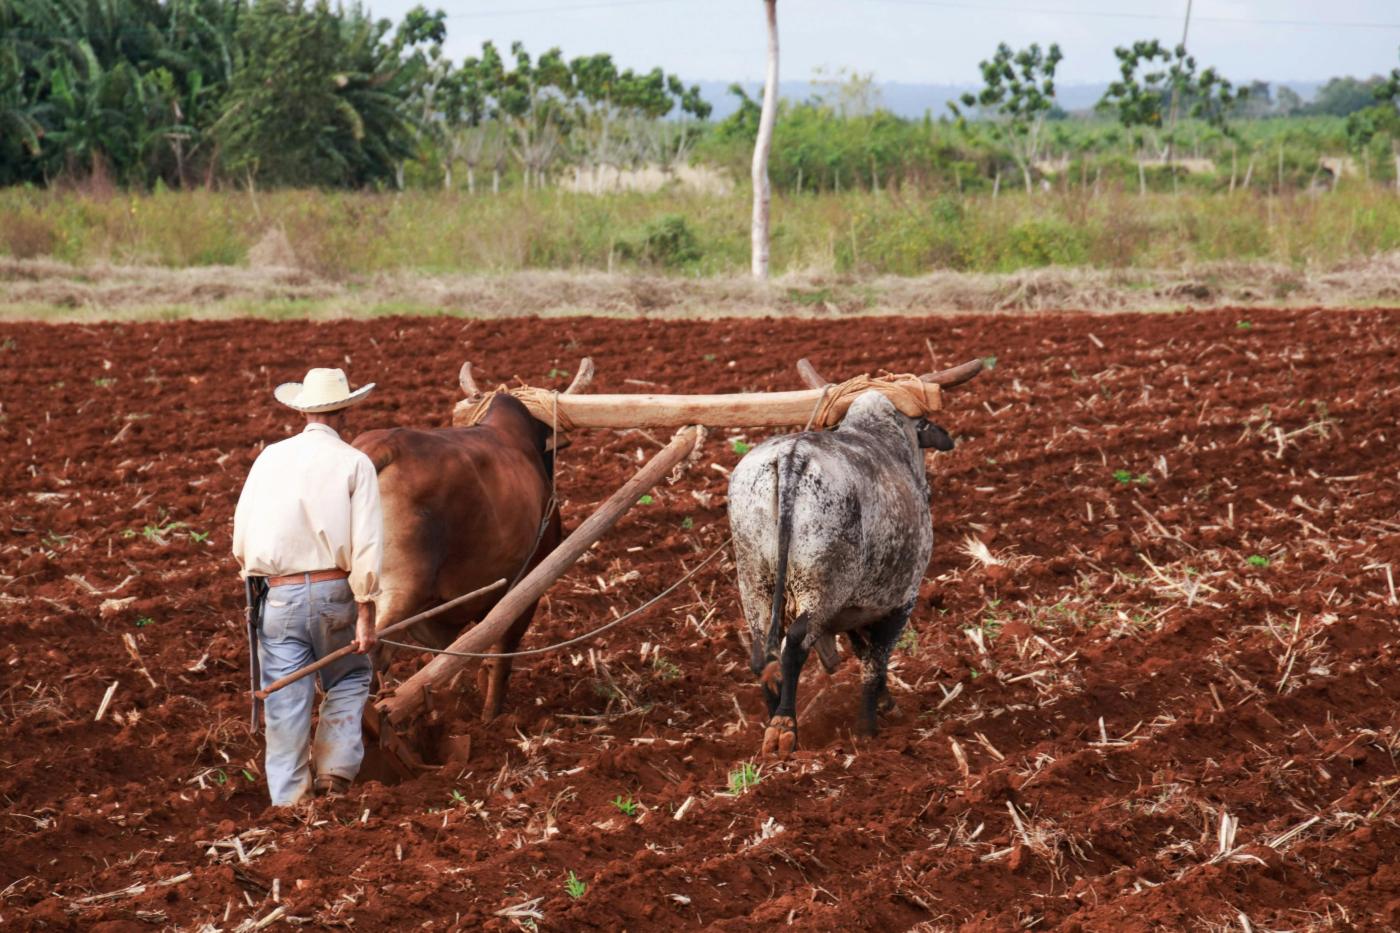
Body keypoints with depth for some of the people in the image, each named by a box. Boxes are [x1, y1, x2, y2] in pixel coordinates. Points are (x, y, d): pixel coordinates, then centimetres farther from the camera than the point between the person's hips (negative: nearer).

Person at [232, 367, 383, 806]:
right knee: (350, 678, 21)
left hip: (277, 594, 1)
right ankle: (335, 768, 8)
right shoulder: (354, 463, -2)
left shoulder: (270, 458, 5)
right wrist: (366, 613, -6)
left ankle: (288, 798, 8)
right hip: (334, 591, -1)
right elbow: (367, 544, -9)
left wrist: (252, 574, 25)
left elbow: (241, 535, 8)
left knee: (285, 702, 6)